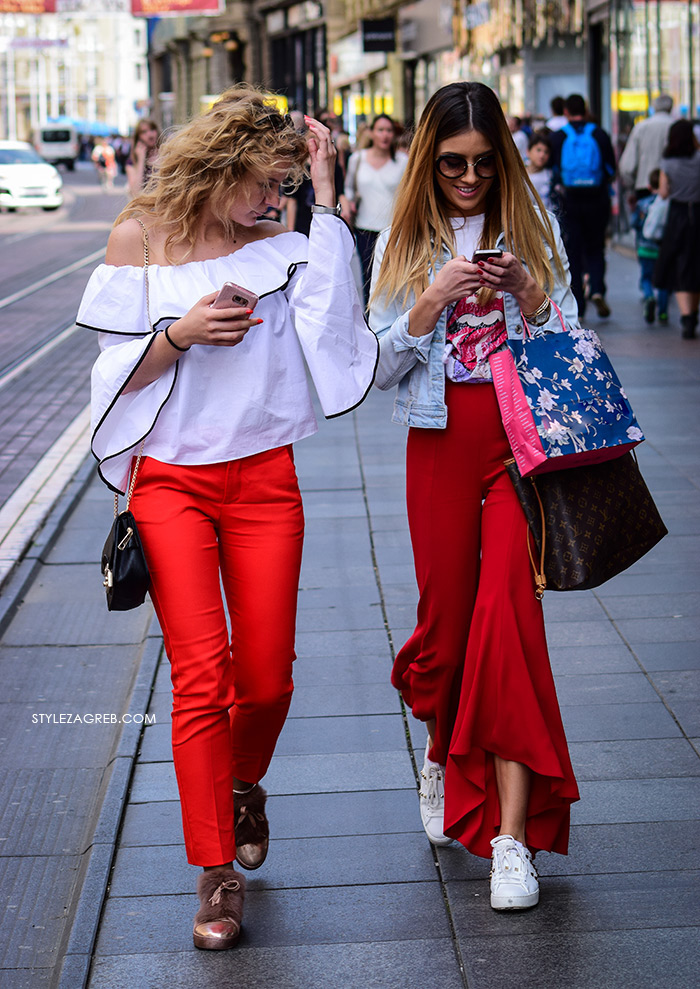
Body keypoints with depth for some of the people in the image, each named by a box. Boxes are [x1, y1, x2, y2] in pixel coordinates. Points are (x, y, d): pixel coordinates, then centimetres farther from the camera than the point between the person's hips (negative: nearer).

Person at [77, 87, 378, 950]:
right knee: (200, 674, -9)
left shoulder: (279, 248, 5)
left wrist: (326, 197, -10)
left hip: (263, 478, 2)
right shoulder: (141, 238, 2)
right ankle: (216, 873, 1)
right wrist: (179, 336, -16)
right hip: (170, 479, -2)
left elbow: (335, 315, -14)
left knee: (265, 676, 4)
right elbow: (119, 371, 3)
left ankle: (242, 789, 37)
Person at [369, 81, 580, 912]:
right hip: (440, 438, 1)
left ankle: (512, 833, -12)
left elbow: (568, 344, 6)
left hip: (523, 432, -1)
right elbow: (382, 366, 2)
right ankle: (442, 751, 39)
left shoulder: (532, 230, 7)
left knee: (508, 607, -13)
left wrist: (526, 291, -12)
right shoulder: (403, 243, 7)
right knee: (447, 611, 5)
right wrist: (432, 301, -13)